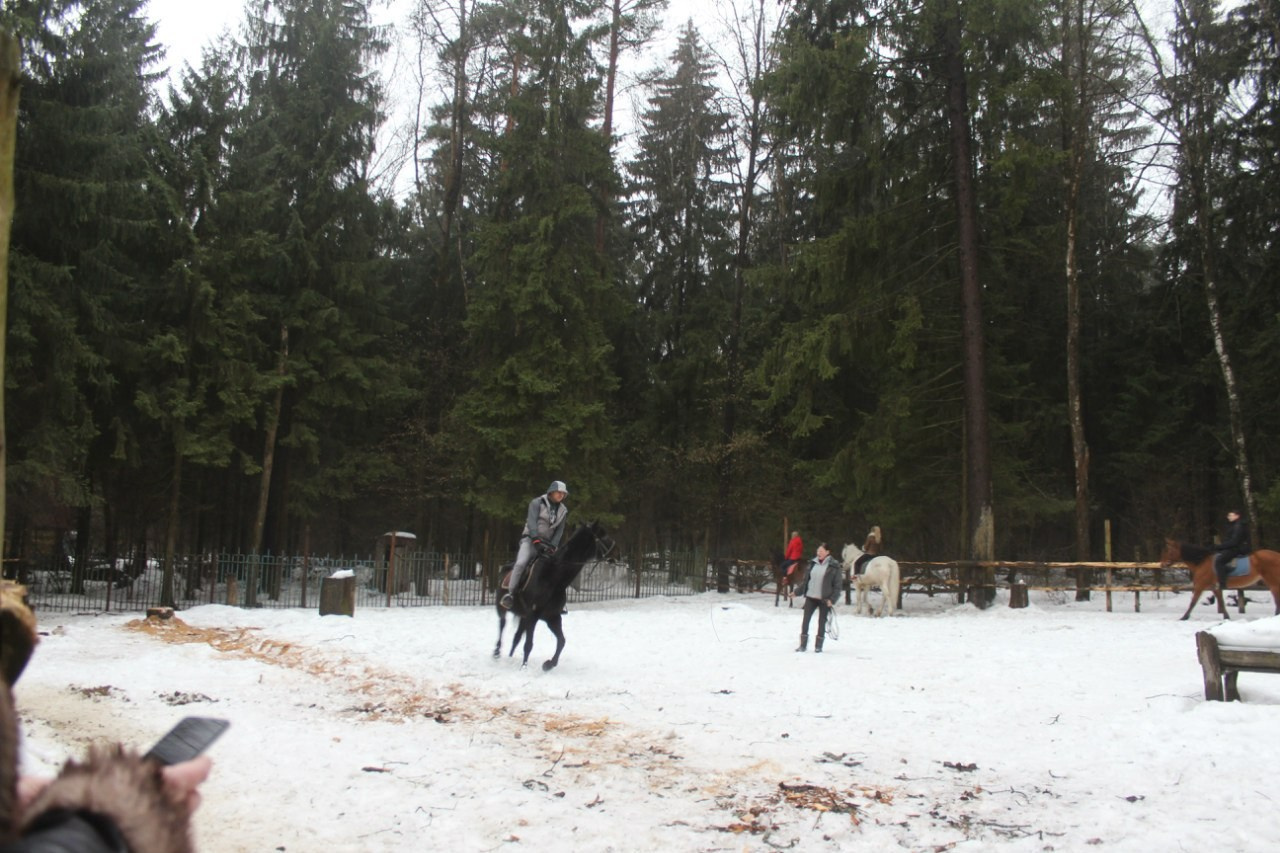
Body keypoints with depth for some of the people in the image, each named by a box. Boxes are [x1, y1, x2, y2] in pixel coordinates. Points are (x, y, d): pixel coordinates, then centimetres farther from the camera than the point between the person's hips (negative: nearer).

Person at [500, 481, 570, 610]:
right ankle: (510, 593, -25)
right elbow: (531, 522, -17)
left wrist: (553, 546, -12)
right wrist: (536, 540, -30)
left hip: (547, 542, 5)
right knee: (521, 563, -28)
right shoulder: (537, 503, -5)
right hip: (530, 539, -5)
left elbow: (559, 531, 3)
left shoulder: (563, 510, 9)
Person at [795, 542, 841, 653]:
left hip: (824, 599, -4)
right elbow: (805, 580, 12)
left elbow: (837, 585, -7)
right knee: (805, 620, 2)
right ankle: (803, 644, 12)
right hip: (810, 597, 4)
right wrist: (797, 592, 8)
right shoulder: (813, 564, 5)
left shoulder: (834, 566, -7)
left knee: (822, 622, 6)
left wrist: (832, 599, -14)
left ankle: (818, 646, 18)